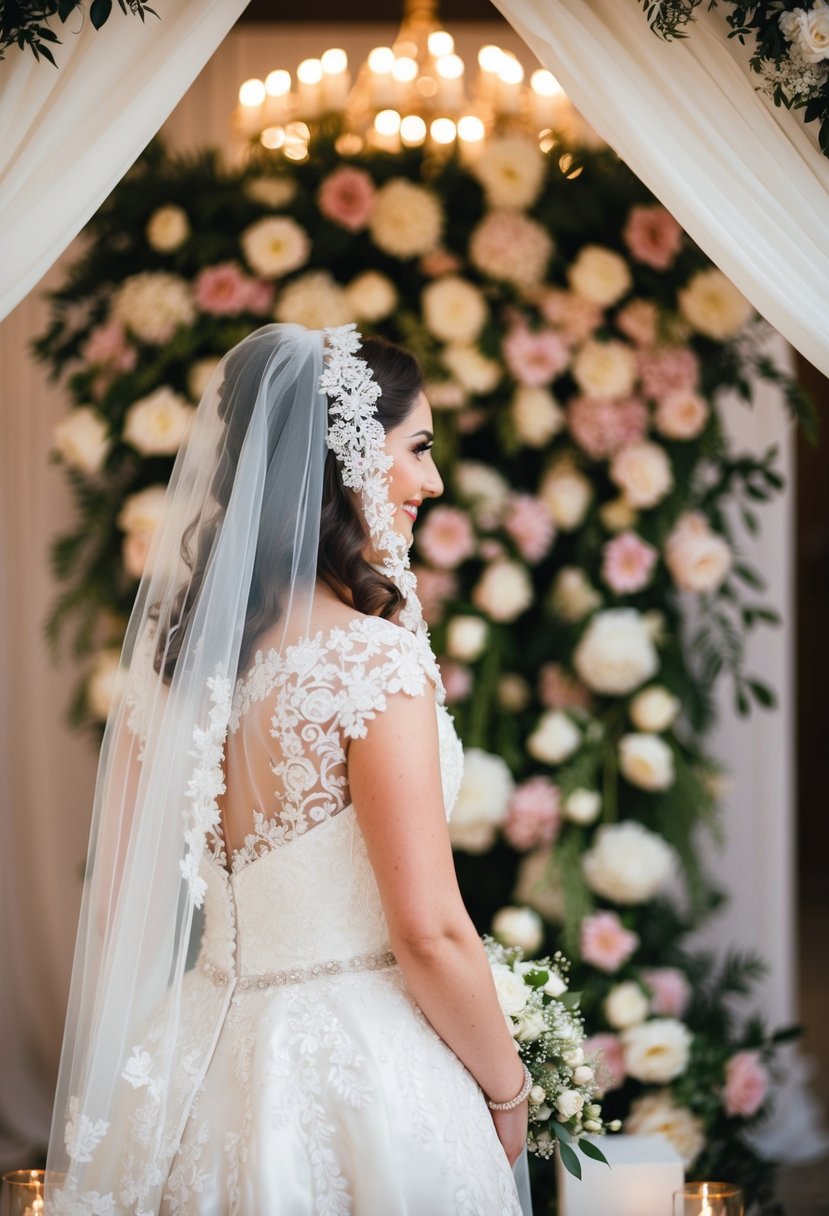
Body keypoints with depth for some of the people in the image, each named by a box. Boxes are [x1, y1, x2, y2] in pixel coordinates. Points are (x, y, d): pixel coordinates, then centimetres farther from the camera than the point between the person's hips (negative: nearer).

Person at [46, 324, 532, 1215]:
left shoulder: (170, 645, 2)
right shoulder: (371, 658, -18)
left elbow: (121, 898, 8)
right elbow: (429, 935, -19)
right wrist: (507, 1091, -3)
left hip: (206, 1069, 7)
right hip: (356, 1072, -7)